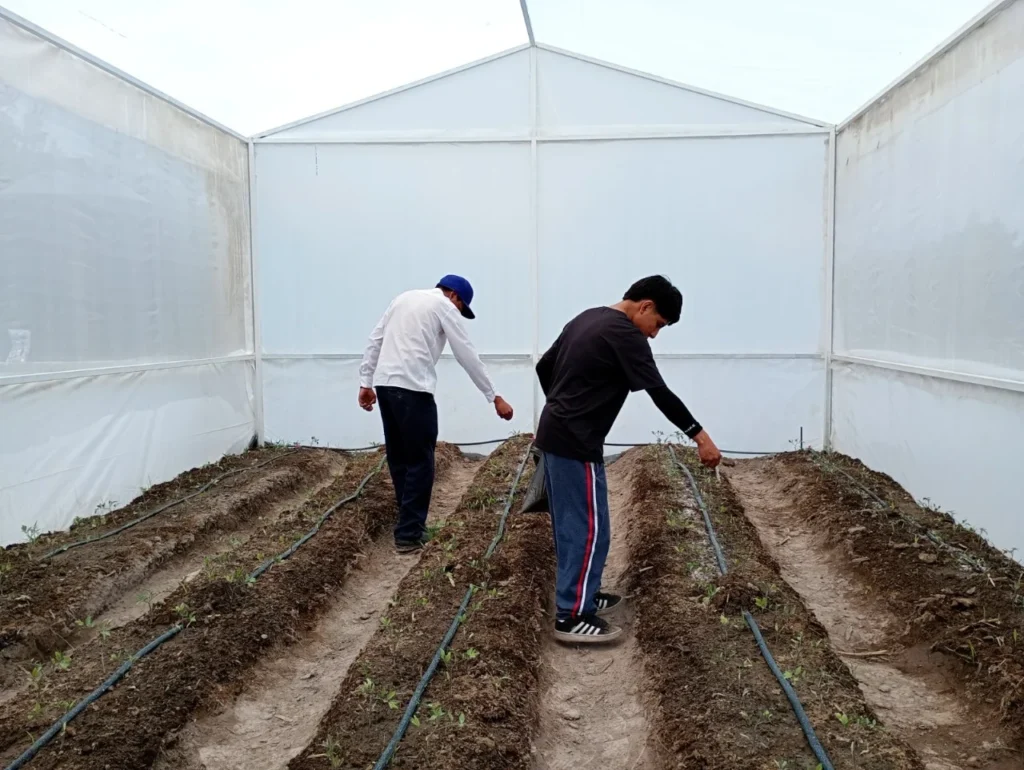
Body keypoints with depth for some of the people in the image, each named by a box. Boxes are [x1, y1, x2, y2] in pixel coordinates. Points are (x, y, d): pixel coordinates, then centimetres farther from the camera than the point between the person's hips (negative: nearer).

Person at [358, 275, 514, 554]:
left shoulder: (404, 298, 22)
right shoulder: (443, 306, 2)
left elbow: (374, 341, 19)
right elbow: (468, 355, -1)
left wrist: (365, 382, 20)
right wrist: (495, 398, 2)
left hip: (384, 384, 8)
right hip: (412, 389, -8)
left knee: (399, 458, 15)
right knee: (420, 461, 0)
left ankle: (409, 522, 25)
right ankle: (409, 533, 3)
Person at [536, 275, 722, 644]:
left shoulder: (587, 319, 14)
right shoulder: (625, 334, -13)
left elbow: (544, 366, 20)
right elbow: (660, 392, -18)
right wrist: (699, 435, -15)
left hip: (553, 435, 10)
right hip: (577, 445, -10)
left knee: (570, 525, 17)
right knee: (589, 528, -3)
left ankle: (581, 594, 29)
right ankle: (572, 616, 3)